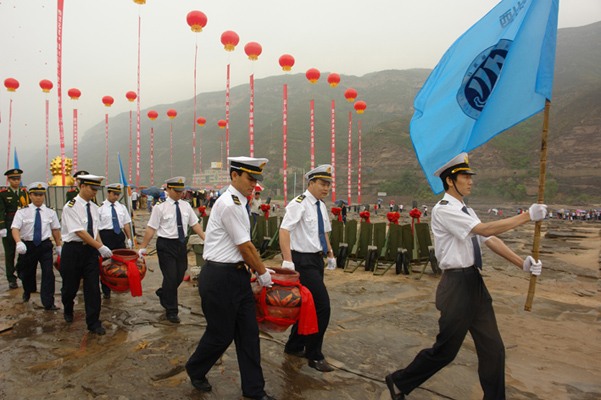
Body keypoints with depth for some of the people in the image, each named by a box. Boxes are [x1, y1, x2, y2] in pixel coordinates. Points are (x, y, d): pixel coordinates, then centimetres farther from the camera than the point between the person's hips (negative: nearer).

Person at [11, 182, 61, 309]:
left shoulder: (50, 212, 1)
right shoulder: (22, 212, -4)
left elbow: (55, 229, 7)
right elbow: (15, 228, -13)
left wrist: (58, 246, 9)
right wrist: (19, 242, -31)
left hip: (45, 246, 0)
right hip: (28, 246, 0)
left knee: (48, 273, -6)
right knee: (25, 273, 17)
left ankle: (48, 303, 3)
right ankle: (27, 292, 50)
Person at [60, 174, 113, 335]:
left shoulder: (93, 207, 7)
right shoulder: (70, 207, -14)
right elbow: (80, 232, -19)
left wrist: (101, 247, -1)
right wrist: (101, 247, -20)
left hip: (91, 250, 5)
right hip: (73, 250, -4)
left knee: (93, 287, 2)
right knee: (70, 286, 12)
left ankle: (93, 323, 10)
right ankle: (68, 311, 43)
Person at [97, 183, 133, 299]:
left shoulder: (122, 207, 11)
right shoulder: (100, 208, -2)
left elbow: (126, 223, 13)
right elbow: (96, 227, -4)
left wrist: (129, 238, 9)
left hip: (119, 235, 4)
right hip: (106, 236, -4)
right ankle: (106, 291, 14)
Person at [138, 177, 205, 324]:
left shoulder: (186, 205, 6)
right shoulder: (160, 207, -7)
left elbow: (195, 224, 8)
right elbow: (151, 228, -7)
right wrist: (143, 248, -8)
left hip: (181, 244, 5)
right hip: (166, 245, -5)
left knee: (179, 277, 13)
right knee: (171, 278, -2)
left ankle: (162, 293, 44)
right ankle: (171, 312, 15)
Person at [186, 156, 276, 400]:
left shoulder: (238, 203, 12)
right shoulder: (230, 204, -19)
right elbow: (245, 247, -16)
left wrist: (258, 269, 21)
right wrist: (262, 273, -4)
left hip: (237, 275, 9)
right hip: (220, 277, -9)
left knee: (248, 333, 12)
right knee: (221, 334, 8)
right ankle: (195, 371, 37)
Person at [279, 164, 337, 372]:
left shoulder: (321, 206, 12)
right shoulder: (299, 204, -15)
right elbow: (284, 230, -24)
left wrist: (330, 255, 21)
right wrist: (287, 261, -32)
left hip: (316, 259, 9)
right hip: (303, 260, -9)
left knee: (310, 304, 15)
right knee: (322, 305, -9)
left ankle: (295, 345, 32)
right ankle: (314, 356, 6)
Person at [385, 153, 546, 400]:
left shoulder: (466, 211, 14)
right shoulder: (443, 210, -15)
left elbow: (490, 240, 7)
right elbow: (485, 230, -23)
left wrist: (521, 263, -4)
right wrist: (527, 216, -17)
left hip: (475, 282, 9)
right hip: (457, 285, -9)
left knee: (493, 349, 13)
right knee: (445, 350, 3)